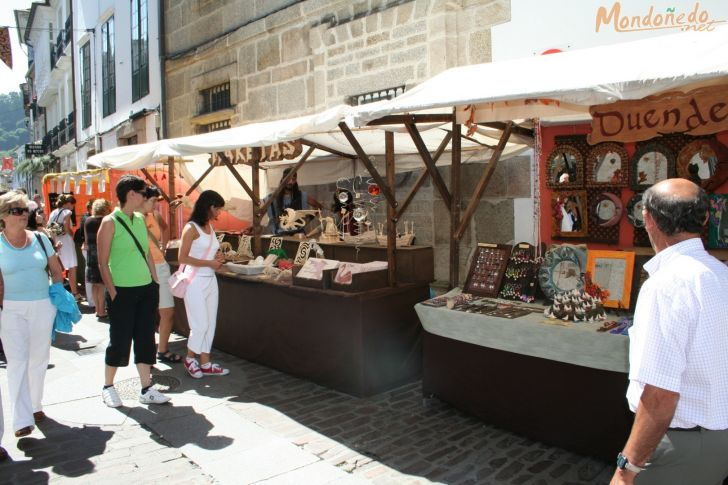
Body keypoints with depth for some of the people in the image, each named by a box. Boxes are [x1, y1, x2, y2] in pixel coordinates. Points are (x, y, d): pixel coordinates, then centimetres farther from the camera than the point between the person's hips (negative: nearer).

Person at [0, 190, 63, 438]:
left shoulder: (40, 239, 3)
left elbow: (56, 271, 10)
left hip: (42, 306, 3)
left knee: (39, 359, 12)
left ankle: (35, 406, 30)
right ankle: (23, 420, -2)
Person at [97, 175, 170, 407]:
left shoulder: (140, 220, 10)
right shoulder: (110, 222, -9)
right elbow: (103, 263, -10)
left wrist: (155, 283, 11)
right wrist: (113, 293, -13)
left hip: (146, 289, 6)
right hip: (122, 291, -6)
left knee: (145, 339, 9)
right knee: (120, 340, 4)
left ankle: (147, 389, 19)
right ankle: (108, 387, 25)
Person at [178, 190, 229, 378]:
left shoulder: (210, 227, 10)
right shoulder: (191, 228, -12)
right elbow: (183, 258, -17)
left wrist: (217, 258, 3)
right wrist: (209, 263, -16)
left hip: (210, 281, 8)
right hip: (195, 282, -7)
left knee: (210, 324, 10)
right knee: (200, 325, -2)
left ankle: (206, 364, 19)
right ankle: (190, 359, 20)